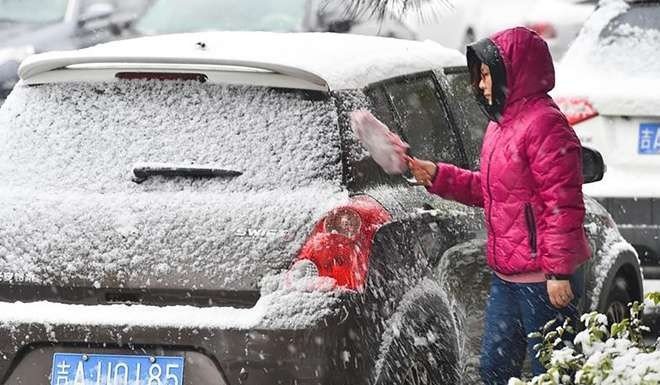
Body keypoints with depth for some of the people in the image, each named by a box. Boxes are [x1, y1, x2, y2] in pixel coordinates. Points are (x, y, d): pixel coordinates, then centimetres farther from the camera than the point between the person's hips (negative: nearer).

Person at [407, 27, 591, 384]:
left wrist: (559, 271, -22)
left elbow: (563, 205, -20)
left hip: (542, 278, -10)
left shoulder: (544, 125, -16)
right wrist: (437, 176, 14)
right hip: (505, 275, 10)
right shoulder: (501, 124, 15)